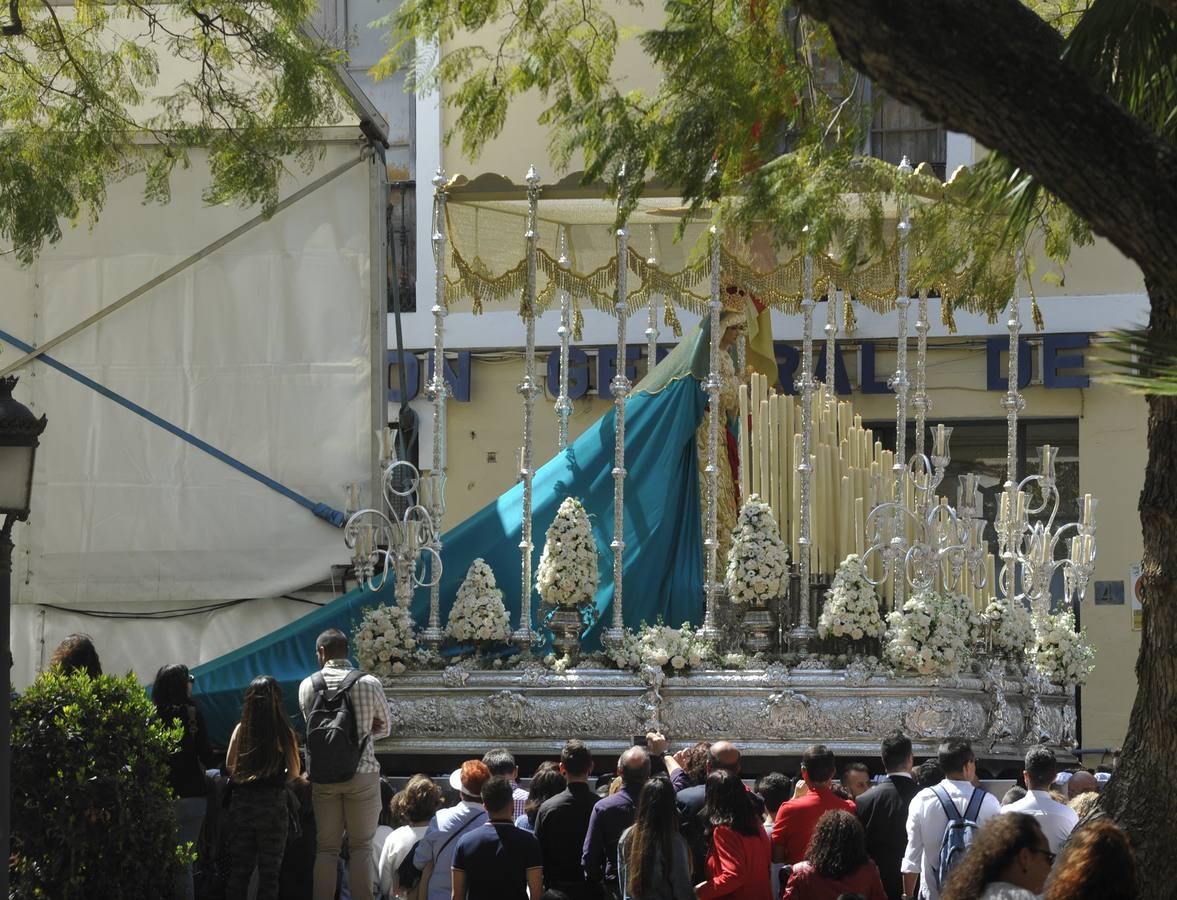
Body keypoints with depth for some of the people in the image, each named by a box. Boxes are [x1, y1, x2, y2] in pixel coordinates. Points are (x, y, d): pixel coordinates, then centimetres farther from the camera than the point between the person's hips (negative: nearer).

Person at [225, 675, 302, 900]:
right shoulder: (285, 733, -10)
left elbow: (229, 766, 0)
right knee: (269, 872, 4)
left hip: (241, 803, 3)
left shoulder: (241, 730, -4)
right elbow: (294, 773, -3)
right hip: (273, 803, -2)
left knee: (239, 868, 11)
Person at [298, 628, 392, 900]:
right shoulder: (369, 683, -4)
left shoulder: (308, 686, 0)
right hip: (362, 773, -2)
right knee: (361, 847, 3)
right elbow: (384, 727, 8)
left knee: (326, 847, 8)